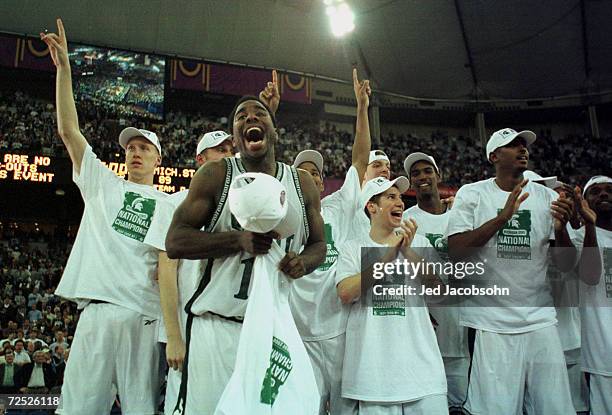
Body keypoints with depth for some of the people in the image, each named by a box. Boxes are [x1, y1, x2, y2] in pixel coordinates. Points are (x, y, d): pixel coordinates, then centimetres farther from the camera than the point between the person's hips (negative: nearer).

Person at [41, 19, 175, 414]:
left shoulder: (167, 205, 12)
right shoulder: (102, 183, 19)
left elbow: (167, 265, 0)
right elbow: (69, 129, 12)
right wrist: (64, 68, 7)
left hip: (144, 315, -1)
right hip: (96, 310, 2)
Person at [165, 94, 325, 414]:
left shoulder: (302, 183, 6)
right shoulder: (215, 175, -2)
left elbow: (318, 244, 15)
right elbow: (175, 241, -6)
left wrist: (303, 263, -10)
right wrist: (238, 239, -20)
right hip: (218, 324, -2)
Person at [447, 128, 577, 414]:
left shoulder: (547, 197, 9)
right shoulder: (471, 194, 1)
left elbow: (565, 265, 8)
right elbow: (455, 251, -11)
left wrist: (561, 228, -12)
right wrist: (502, 217, -18)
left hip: (540, 319, 3)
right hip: (489, 321, -3)